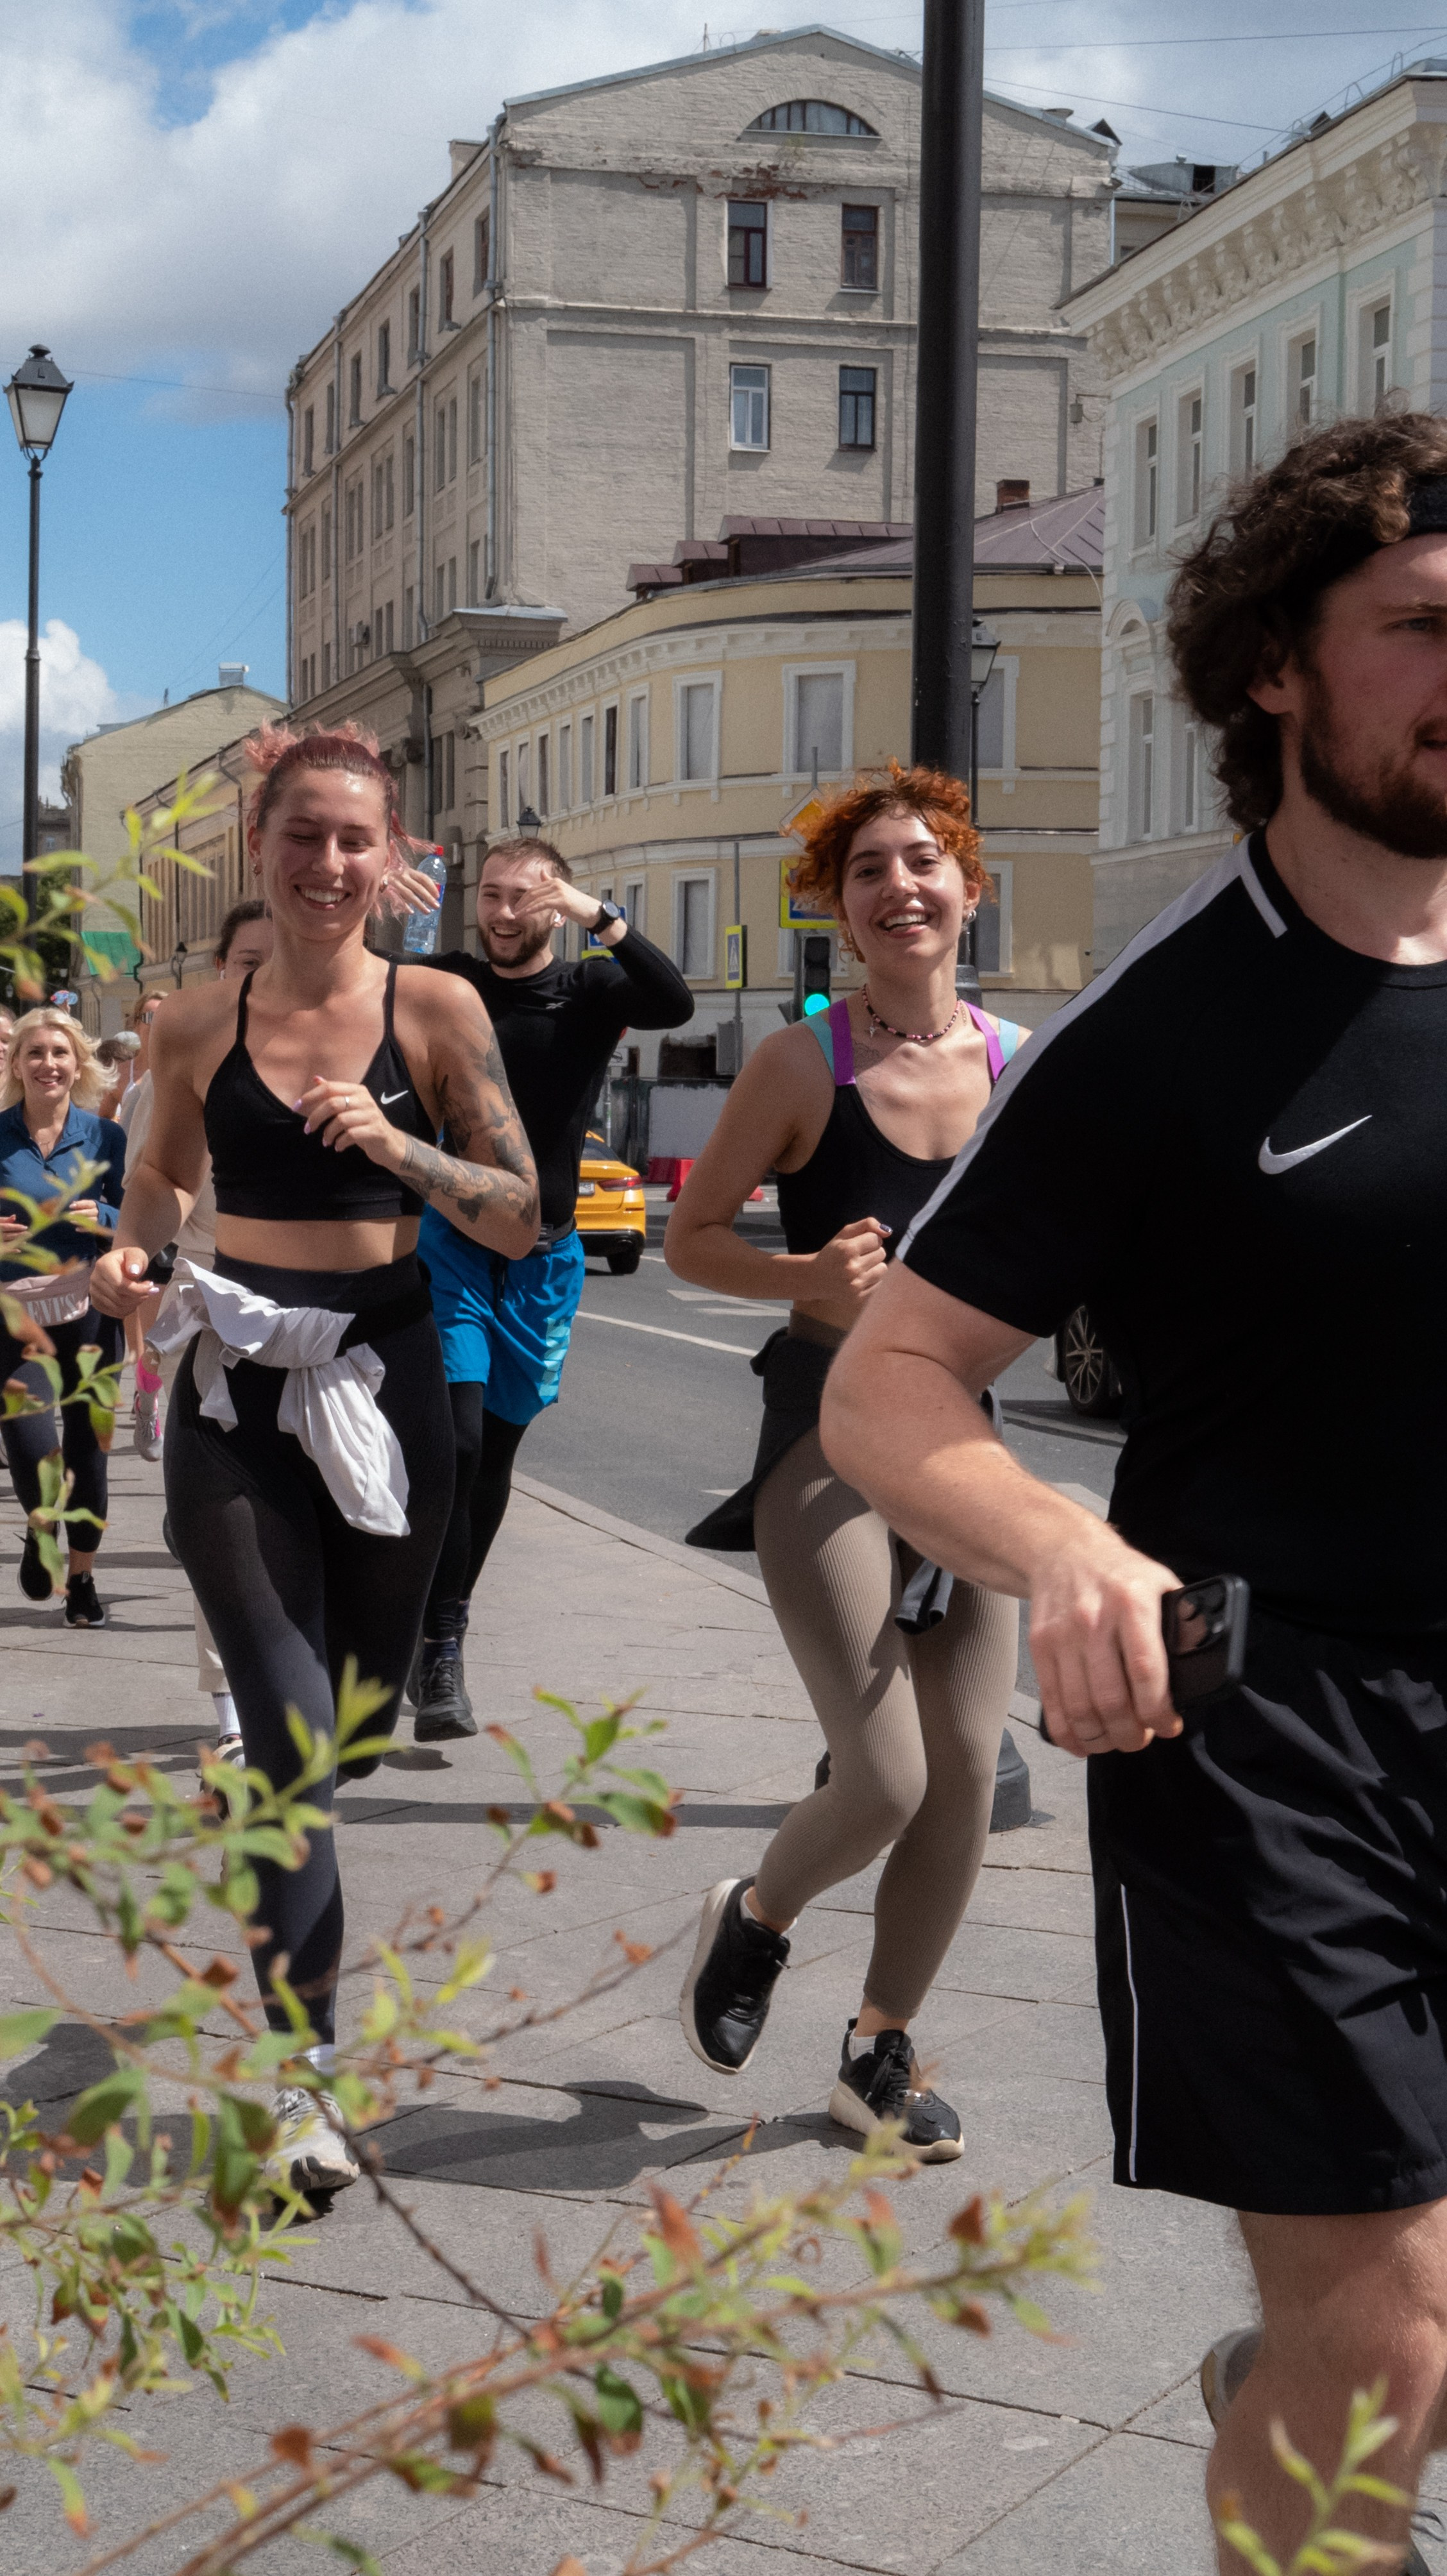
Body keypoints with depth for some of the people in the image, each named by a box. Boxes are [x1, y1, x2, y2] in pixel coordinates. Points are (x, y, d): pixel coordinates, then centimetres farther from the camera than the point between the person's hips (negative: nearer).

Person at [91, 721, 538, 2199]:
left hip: (383, 1381, 1)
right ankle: (304, 2073, -5)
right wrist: (134, 1250, -3)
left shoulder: (435, 1010, -3)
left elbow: (520, 1220, -4)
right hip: (237, 1384, -1)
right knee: (295, 1724, -11)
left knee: (360, 1719, 16)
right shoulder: (196, 1026, 1)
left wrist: (400, 1148, -20)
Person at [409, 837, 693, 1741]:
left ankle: (438, 1628, 26)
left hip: (543, 1259, 2)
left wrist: (603, 918, -28)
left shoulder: (589, 993, 0)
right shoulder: (440, 984, 2)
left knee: (494, 1458, 10)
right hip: (450, 1241, -2)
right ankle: (440, 1654, -15)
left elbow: (675, 1003, -18)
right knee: (452, 1443, -16)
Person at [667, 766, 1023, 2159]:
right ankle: (751, 1918, 23)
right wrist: (811, 1279, -19)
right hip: (827, 1430, -4)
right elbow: (690, 1237, -2)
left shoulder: (1019, 1063, 3)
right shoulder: (801, 1062, -8)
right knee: (885, 1778, -11)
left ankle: (880, 2049, 26)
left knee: (967, 1773, 5)